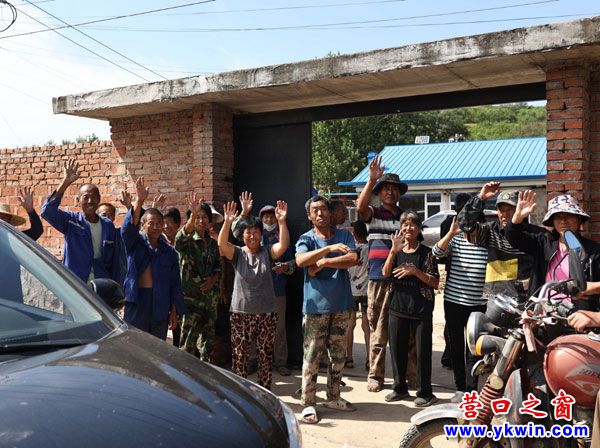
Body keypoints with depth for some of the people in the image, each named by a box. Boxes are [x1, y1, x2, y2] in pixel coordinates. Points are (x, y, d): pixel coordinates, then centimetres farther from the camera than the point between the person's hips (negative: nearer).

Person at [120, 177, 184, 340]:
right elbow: (127, 228, -19)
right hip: (136, 302, -3)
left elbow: (175, 284, 9)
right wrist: (139, 201, -32)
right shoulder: (135, 243, 4)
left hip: (161, 305, 3)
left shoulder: (169, 251, 10)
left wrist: (174, 311, 3)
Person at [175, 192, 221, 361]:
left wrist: (213, 279, -6)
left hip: (210, 297, 6)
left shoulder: (213, 244, 12)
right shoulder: (187, 242, -5)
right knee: (188, 343, -9)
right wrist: (193, 215, -43)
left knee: (208, 338, 13)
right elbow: (180, 239, -29)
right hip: (191, 297, -6)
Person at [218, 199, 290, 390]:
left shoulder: (267, 252, 1)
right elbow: (222, 243, -18)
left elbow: (284, 245, -17)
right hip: (241, 312, -1)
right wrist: (227, 222, -34)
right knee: (239, 356, 6)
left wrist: (282, 222, -31)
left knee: (266, 356, 10)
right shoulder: (237, 253, 0)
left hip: (266, 313, 1)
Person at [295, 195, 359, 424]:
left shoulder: (344, 236, 7)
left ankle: (333, 397, 28)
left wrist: (323, 262, -14)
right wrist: (330, 248, -31)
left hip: (341, 304, 4)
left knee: (338, 354, 13)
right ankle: (308, 404, 7)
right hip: (316, 304, -3)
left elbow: (353, 259, -10)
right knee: (312, 356, -3)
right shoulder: (306, 239, -1)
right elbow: (300, 260, -22)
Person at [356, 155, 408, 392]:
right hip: (378, 281, -2)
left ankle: (409, 373, 18)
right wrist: (371, 180, -27)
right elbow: (360, 206, -18)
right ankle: (375, 376, 12)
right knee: (378, 330, 3)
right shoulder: (373, 213, 5)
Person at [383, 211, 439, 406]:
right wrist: (393, 251, -19)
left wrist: (415, 271, -18)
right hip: (398, 307, 4)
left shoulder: (426, 253, -2)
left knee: (422, 351, 1)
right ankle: (400, 388, 26)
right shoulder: (397, 251, 9)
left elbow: (435, 282, -6)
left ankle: (424, 392, 13)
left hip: (421, 309, -4)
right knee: (397, 349, 11)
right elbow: (386, 273, -7)